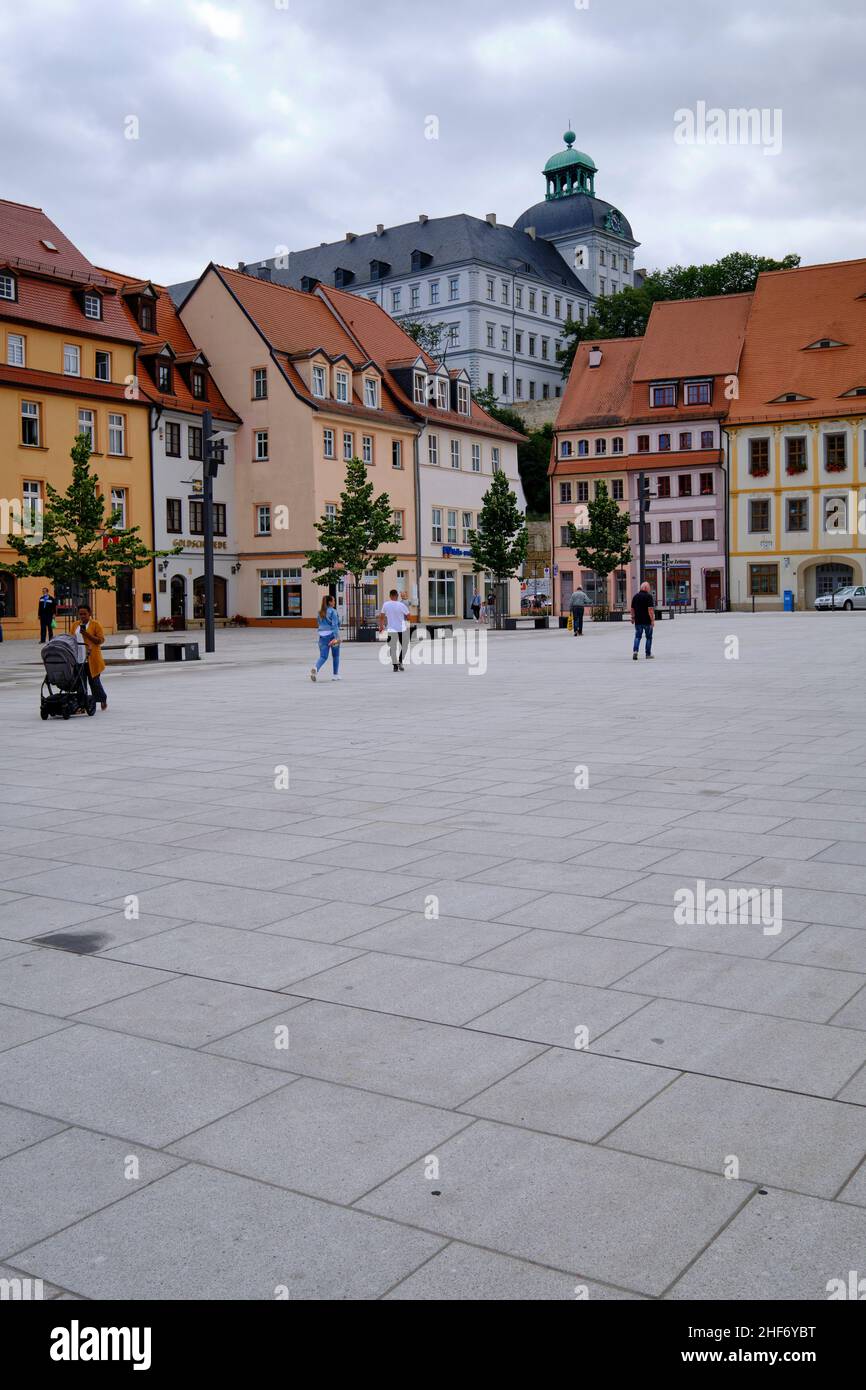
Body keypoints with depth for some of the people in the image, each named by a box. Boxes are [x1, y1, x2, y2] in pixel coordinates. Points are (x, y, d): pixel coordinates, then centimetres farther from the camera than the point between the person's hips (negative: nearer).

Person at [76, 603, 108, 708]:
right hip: (78, 658, 4)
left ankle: (103, 699, 26)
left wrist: (87, 634, -18)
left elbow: (101, 640, -9)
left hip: (92, 659, -4)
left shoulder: (96, 624, -3)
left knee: (94, 680, 3)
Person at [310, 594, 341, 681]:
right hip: (332, 634, -5)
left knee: (323, 656, -1)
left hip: (322, 635, 5)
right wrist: (336, 638, -22)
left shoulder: (320, 612, 12)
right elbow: (335, 625, -17)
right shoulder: (333, 611, -8)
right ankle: (335, 675, 18)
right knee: (335, 656, 13)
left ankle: (315, 668, -30)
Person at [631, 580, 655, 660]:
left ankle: (635, 651, -15)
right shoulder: (648, 596, -10)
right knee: (649, 637, 8)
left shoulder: (635, 596, 7)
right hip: (647, 621, -4)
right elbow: (650, 609, -17)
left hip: (638, 621, 4)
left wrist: (633, 618, 25)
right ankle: (648, 654, 13)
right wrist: (652, 620, -16)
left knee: (637, 636, 7)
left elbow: (632, 609, 13)